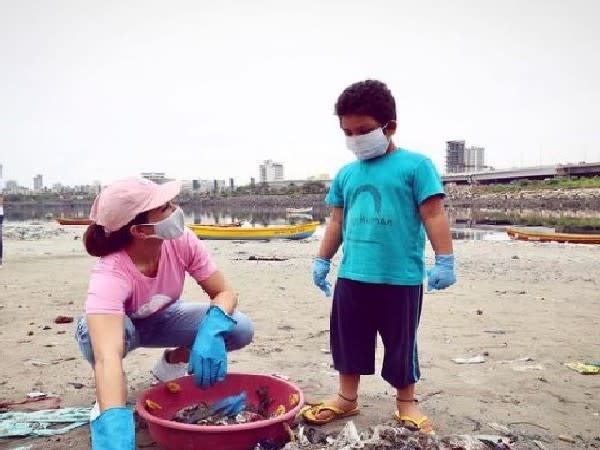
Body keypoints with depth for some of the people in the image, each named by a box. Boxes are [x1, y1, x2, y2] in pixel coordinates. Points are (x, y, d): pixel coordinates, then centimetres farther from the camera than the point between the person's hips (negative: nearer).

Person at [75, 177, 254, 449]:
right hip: (120, 325, -3)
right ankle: (108, 394, -5)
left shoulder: (181, 241, -28)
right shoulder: (110, 275, -40)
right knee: (93, 332, -40)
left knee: (240, 330, -21)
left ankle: (172, 362, 8)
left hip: (163, 319, 3)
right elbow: (107, 357, -54)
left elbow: (225, 292, -23)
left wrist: (212, 330, -45)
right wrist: (113, 423, -68)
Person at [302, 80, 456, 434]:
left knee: (400, 343, 9)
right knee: (348, 339, 14)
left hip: (401, 277, -5)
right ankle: (347, 398, 33)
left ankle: (406, 403, 30)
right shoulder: (346, 174, 11)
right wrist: (323, 261, 16)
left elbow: (434, 215, -8)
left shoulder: (415, 165, -5)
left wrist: (445, 261, -13)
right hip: (352, 276, 5)